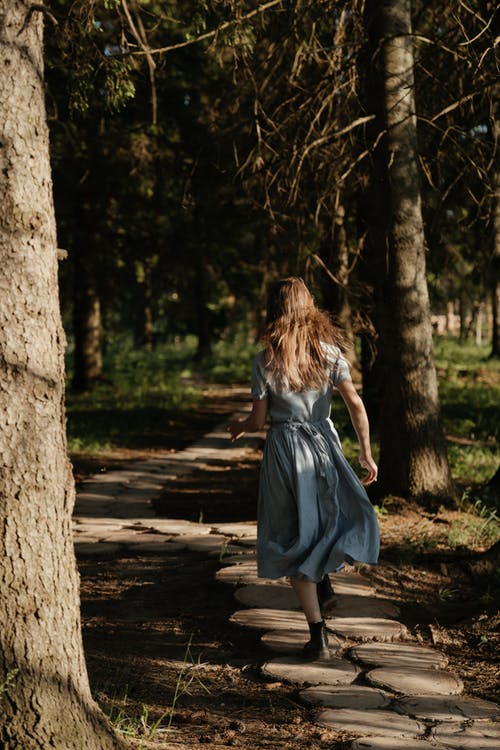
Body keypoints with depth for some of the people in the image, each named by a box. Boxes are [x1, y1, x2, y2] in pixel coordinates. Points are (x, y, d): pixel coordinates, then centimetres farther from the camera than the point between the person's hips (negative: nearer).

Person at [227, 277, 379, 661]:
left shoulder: (265, 361, -7)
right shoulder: (329, 352, -3)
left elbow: (258, 420, -4)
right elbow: (355, 404, -9)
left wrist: (239, 425, 19)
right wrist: (367, 454, -1)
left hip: (284, 450, -1)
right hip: (324, 444, 1)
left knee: (296, 538, 7)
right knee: (350, 517, 28)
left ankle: (318, 635, 4)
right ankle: (323, 576, 7)